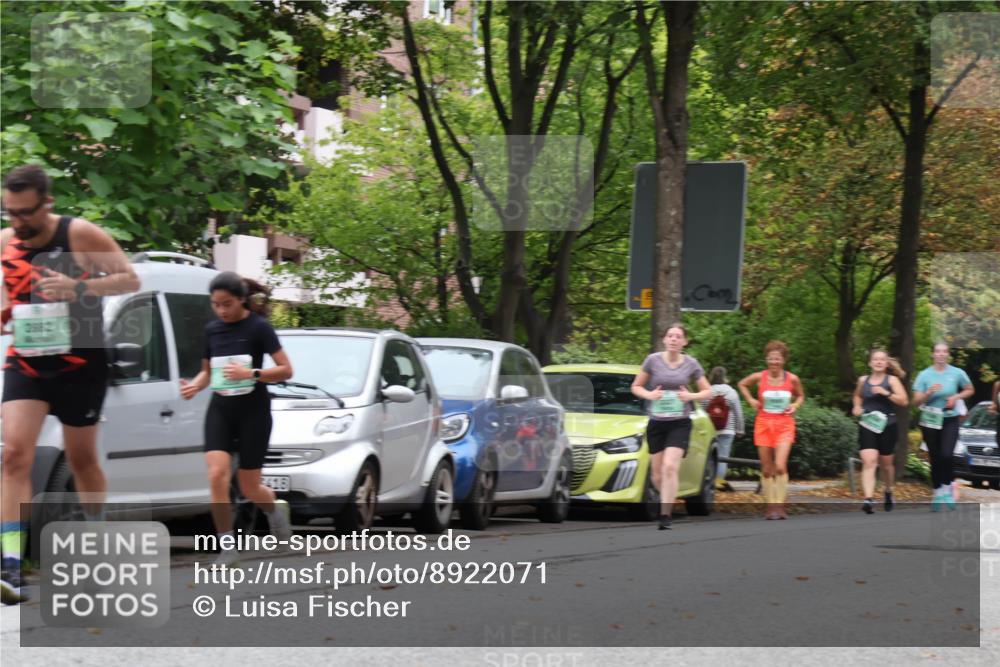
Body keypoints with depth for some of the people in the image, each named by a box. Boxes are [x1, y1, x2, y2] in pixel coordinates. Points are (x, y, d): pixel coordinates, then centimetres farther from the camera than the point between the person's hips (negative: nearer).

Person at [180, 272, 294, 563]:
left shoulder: (258, 327, -8)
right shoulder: (212, 330, 6)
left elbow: (286, 370, -9)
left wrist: (251, 373, -24)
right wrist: (194, 385, -5)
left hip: (253, 410, -3)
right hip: (220, 410, 3)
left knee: (249, 488, 3)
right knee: (217, 475, -17)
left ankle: (275, 508, 39)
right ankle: (227, 548, -8)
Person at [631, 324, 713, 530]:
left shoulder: (691, 364, 1)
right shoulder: (653, 360, -1)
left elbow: (707, 391, 9)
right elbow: (636, 386, 8)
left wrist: (691, 396, -11)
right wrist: (649, 395, -13)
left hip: (680, 423, -2)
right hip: (656, 423, 2)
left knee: (670, 467, -20)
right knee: (657, 475, 6)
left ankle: (665, 517, -19)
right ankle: (670, 502, 35)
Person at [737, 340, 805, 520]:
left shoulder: (792, 379, -3)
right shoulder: (759, 377, -3)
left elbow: (801, 395, 16)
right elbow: (741, 384, 17)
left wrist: (795, 405, -4)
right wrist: (750, 400, 4)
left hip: (784, 425, -1)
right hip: (763, 424, 1)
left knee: (780, 466, -18)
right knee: (766, 469, 4)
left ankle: (780, 505, -11)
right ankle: (771, 505, 14)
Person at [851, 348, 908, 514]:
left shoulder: (892, 380, 0)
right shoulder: (863, 380, 8)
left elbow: (904, 401, -10)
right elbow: (857, 396, 30)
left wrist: (885, 393, -19)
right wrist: (857, 407, 9)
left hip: (886, 426, -1)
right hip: (867, 426, 1)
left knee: (885, 463, 14)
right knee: (868, 462, -16)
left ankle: (887, 492, 42)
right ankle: (869, 499, -27)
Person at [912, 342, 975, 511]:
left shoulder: (957, 373, -3)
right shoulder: (924, 375, -3)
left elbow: (970, 390, 12)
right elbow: (916, 402, -4)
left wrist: (956, 397, -7)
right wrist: (928, 393, -23)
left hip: (950, 420, -1)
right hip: (930, 421, 1)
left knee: (946, 455, -20)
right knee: (935, 459, 5)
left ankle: (947, 487, -1)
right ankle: (937, 493, 19)